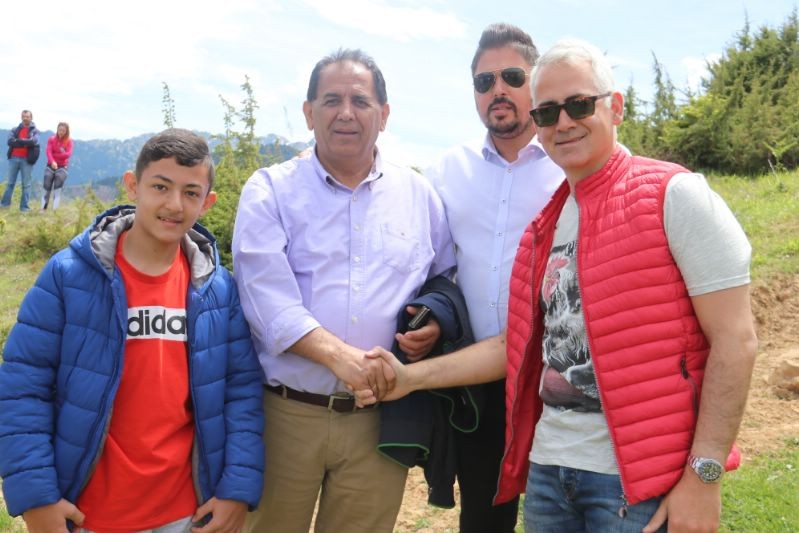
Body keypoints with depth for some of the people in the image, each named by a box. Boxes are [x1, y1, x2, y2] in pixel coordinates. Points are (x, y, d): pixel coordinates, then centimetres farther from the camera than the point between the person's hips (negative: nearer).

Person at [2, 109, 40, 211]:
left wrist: (18, 141, -10)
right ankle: (5, 203, 13)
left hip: (27, 159, -2)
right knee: (10, 183, 8)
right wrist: (25, 143, -13)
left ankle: (24, 207, 3)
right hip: (14, 158, 3)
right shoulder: (15, 130, 11)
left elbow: (33, 141, -15)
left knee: (26, 184, 0)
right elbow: (10, 141, -6)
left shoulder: (35, 131, 5)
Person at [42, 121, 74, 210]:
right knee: (46, 188, -1)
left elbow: (68, 154, -12)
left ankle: (55, 210, -8)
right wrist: (52, 161, -28)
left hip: (62, 167, -2)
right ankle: (43, 208, 1)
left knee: (57, 190, -6)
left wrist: (54, 155, -13)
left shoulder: (69, 141, 0)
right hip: (50, 166, 2)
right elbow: (49, 151, -10)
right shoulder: (51, 139, 4)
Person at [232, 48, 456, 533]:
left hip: (381, 416, 2)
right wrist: (339, 354, -26)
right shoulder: (270, 191, -1)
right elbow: (265, 295, -13)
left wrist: (437, 321, -6)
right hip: (287, 412, -1)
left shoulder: (419, 195, 8)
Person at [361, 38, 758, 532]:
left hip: (639, 477, -6)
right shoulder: (545, 226, 10)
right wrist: (412, 377, 7)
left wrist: (704, 474, -15)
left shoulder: (674, 195, -8)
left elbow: (734, 339, -11)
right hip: (547, 467, 6)